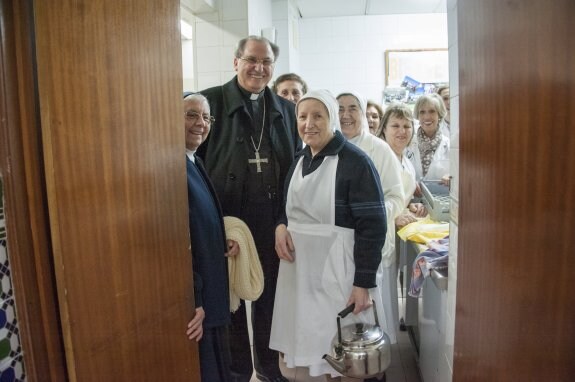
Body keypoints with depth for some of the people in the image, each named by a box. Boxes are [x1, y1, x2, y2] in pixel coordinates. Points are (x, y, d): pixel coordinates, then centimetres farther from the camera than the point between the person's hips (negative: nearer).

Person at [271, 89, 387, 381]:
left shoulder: (356, 162, -13)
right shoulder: (299, 160, 9)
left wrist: (364, 282, -17)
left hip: (339, 269, -6)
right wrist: (281, 225, -2)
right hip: (301, 267, 6)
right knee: (318, 345, 15)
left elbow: (373, 226, -15)